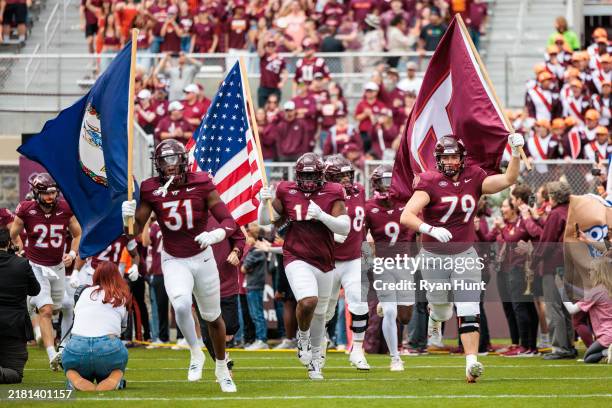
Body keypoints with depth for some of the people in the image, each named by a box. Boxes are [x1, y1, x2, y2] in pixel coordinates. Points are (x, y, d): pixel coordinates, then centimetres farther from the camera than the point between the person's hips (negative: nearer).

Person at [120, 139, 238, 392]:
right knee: (182, 305, -28)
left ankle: (222, 368, 36)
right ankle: (196, 355, -3)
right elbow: (135, 230, -8)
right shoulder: (152, 190, -12)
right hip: (174, 261, -1)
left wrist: (214, 235, -38)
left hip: (202, 258, 1)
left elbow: (229, 222, -17)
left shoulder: (201, 185, -15)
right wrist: (128, 217, -31)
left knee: (213, 317, 14)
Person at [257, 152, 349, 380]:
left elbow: (345, 228, -8)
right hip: (296, 259, -2)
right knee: (308, 301, -28)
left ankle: (315, 361, 34)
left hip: (324, 262, 2)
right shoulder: (286, 193, 1)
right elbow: (265, 221, 7)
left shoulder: (332, 195, -1)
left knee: (319, 314, 14)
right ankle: (303, 337, 3)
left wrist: (321, 215, -21)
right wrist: (264, 202, -12)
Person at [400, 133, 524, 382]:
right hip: (434, 256, -2)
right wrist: (431, 230, -40)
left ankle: (471, 362, -15)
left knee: (468, 313, -11)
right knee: (442, 312, 16)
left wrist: (515, 152, -24)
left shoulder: (473, 179, -2)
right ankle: (435, 316, 53)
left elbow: (508, 180, -10)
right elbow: (406, 216, -25)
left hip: (465, 254, 2)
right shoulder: (430, 183, -14)